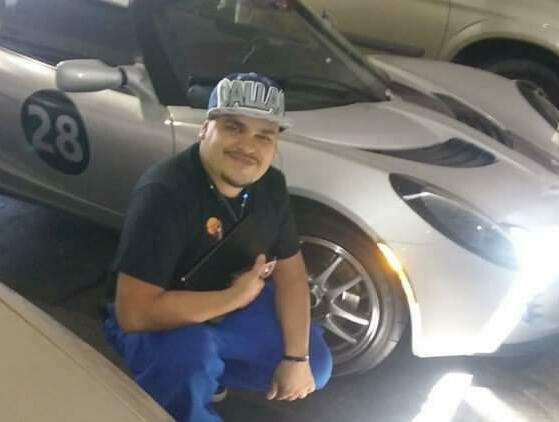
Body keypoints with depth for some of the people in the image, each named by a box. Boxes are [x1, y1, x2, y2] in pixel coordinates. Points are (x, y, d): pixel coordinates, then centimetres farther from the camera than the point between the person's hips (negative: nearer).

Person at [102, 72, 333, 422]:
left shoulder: (271, 185, -10)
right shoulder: (164, 193, -32)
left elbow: (290, 270, -2)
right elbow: (133, 313, -35)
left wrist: (296, 357, -10)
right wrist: (235, 297, -29)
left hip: (232, 303, 7)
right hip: (160, 322, -6)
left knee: (315, 366, 4)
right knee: (189, 361, -37)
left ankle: (207, 370, 17)